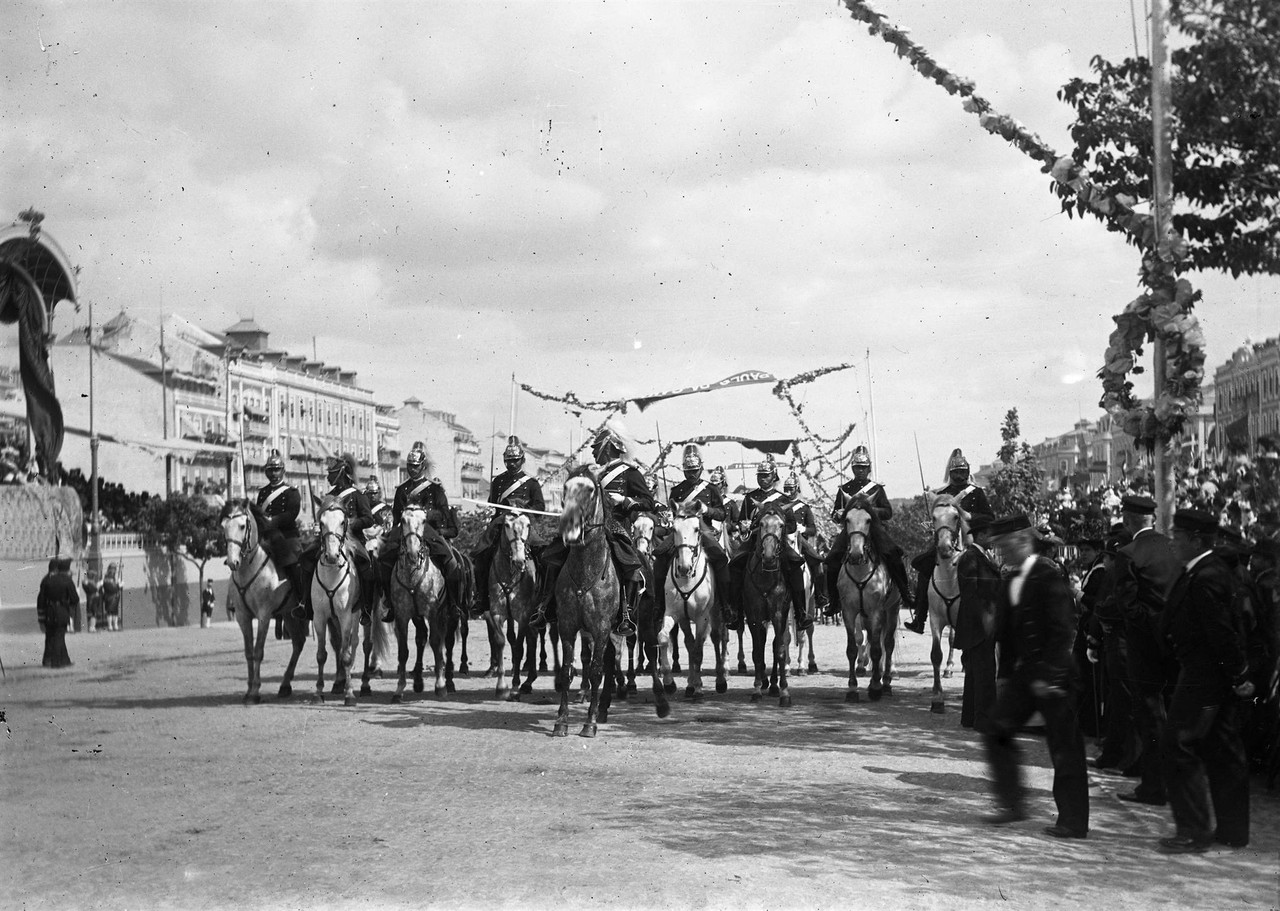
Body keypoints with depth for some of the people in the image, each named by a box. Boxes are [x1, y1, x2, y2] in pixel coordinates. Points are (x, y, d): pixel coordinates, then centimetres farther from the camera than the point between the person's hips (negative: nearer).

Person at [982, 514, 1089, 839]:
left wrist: (1047, 675, -19)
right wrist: (1004, 675, 12)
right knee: (997, 733, 3)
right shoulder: (1009, 583, 11)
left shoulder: (1049, 578, -14)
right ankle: (1013, 804, 13)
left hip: (1052, 676, -8)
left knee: (1065, 748, -1)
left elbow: (1062, 631, -18)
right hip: (1022, 674, 8)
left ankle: (1073, 821, 5)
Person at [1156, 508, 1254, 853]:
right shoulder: (1216, 570, 11)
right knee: (1224, 751, 14)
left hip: (1203, 676, -10)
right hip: (1222, 678, 10)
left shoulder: (1205, 578, -20)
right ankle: (1233, 831, 22)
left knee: (1178, 748, -5)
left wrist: (1239, 675, -17)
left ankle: (1193, 832, -3)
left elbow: (1222, 632, -22)